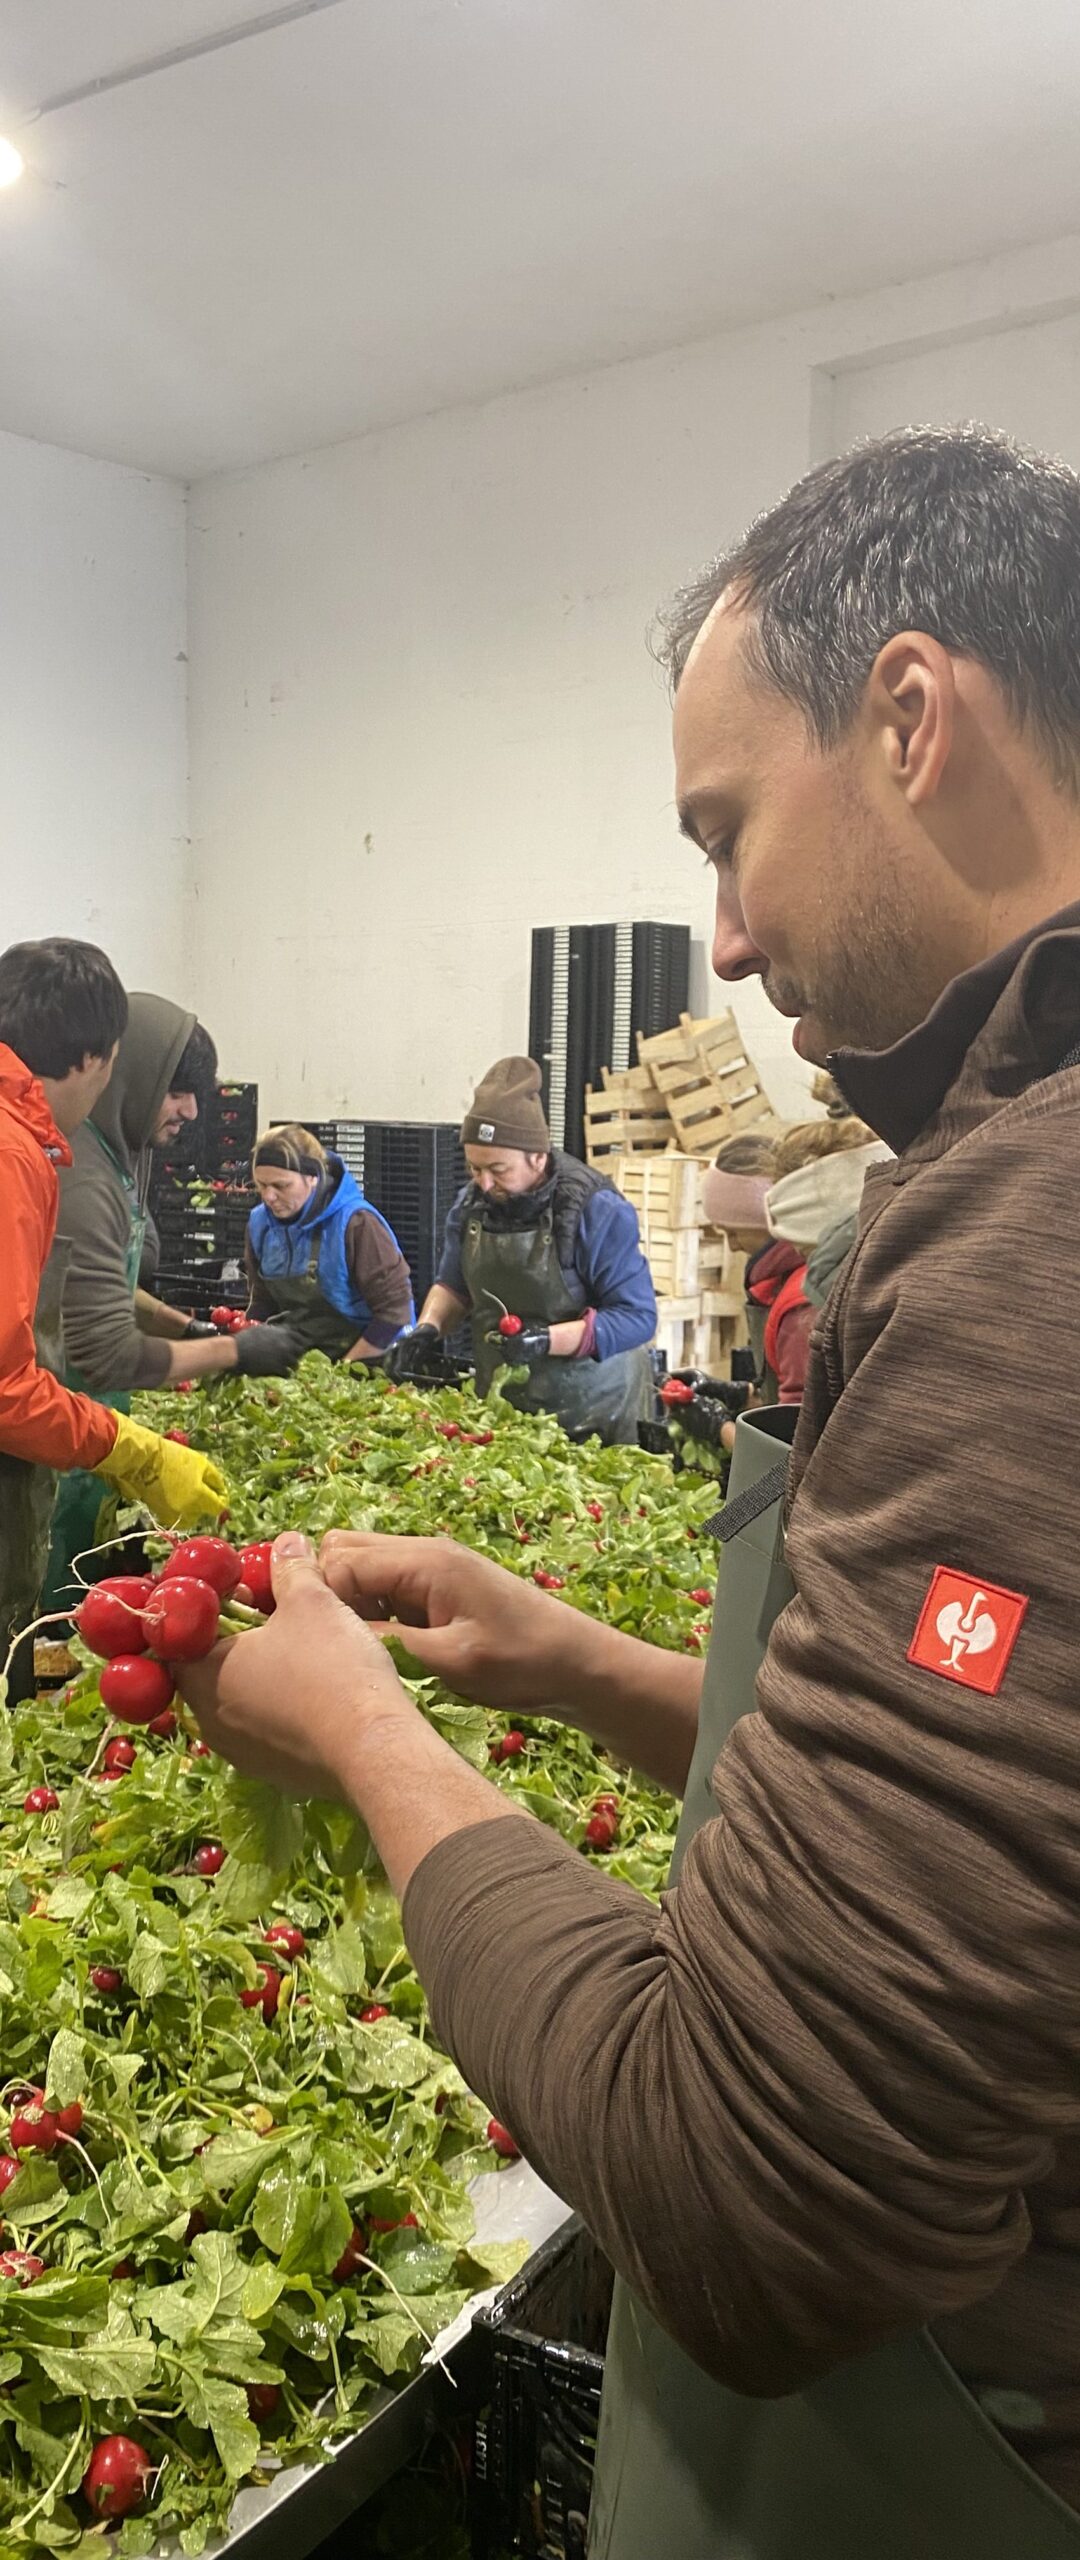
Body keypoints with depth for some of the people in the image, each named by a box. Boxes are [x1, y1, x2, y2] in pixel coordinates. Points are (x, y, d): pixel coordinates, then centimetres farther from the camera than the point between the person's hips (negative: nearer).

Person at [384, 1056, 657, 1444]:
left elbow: (637, 1317, -19)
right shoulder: (471, 1203, -2)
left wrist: (548, 1340, -31)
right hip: (500, 1406, 5)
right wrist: (428, 1329, -8)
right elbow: (453, 1285, 13)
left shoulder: (596, 1209, -19)